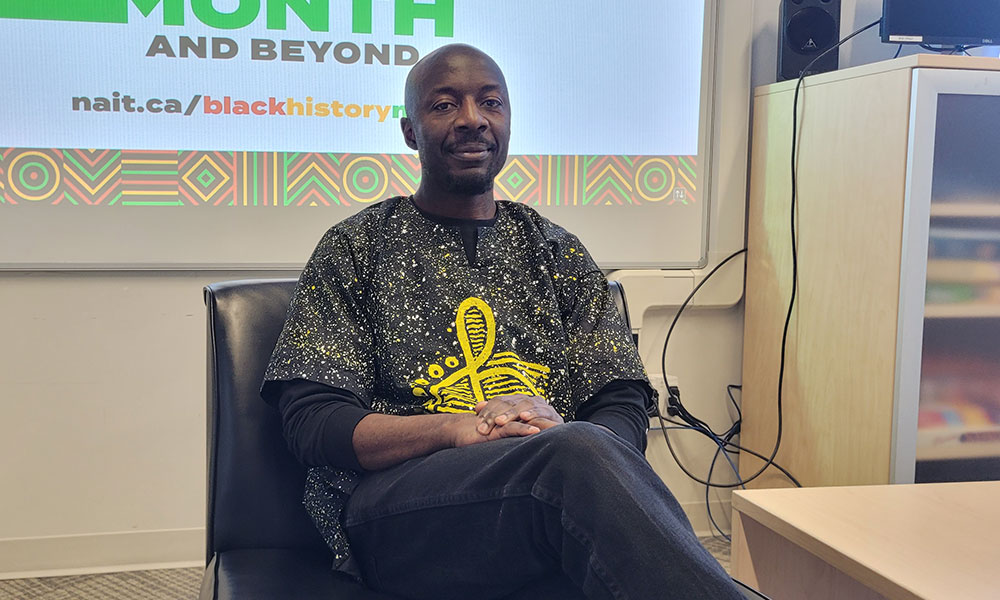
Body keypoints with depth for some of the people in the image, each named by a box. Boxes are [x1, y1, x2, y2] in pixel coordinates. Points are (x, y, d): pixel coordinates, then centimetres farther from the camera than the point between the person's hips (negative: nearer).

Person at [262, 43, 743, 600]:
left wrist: (565, 441, -14)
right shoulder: (355, 248, 13)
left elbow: (624, 408, 11)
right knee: (580, 453, -34)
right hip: (398, 502, -2)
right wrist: (460, 428, -16)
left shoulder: (559, 253, 21)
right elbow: (312, 422, 2)